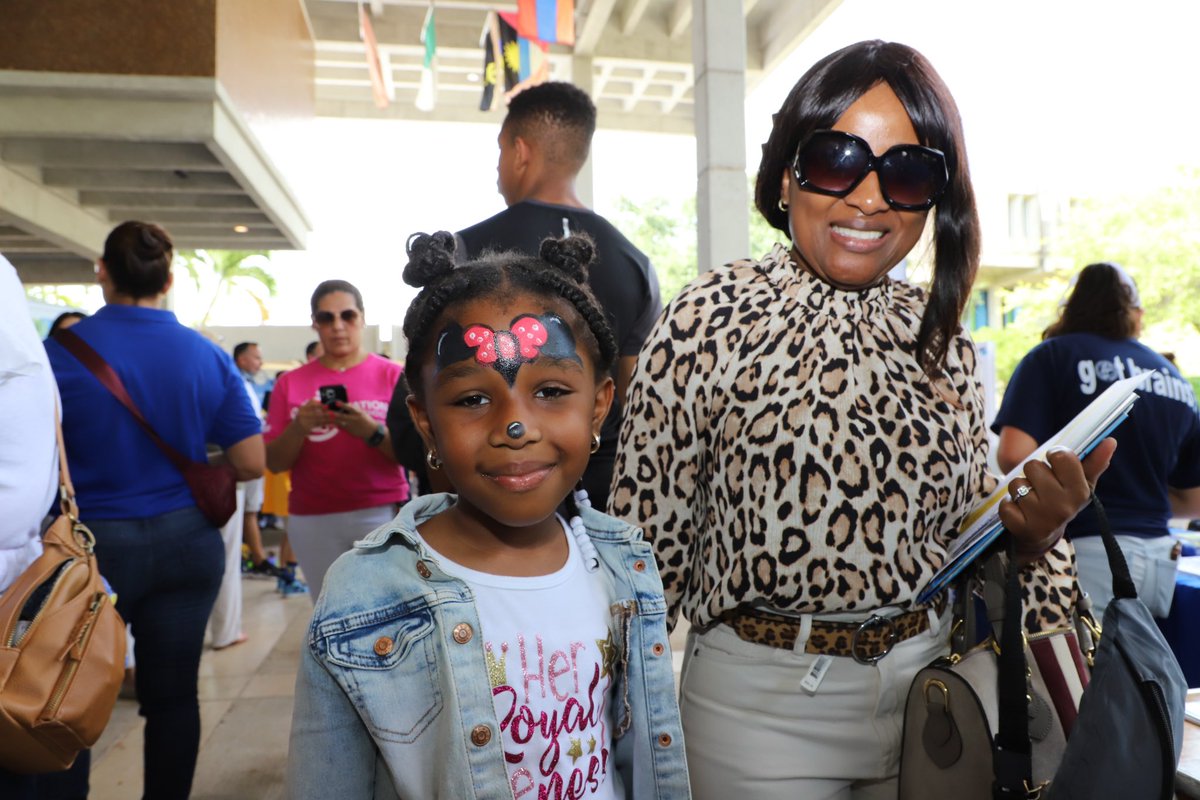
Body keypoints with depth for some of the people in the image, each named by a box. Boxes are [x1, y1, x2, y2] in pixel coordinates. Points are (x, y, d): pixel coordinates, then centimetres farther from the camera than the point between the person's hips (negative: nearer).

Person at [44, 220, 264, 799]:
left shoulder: (61, 352, -11)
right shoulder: (209, 357, -4)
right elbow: (251, 463, -5)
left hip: (93, 545, -2)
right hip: (186, 542, 2)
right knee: (173, 692, 12)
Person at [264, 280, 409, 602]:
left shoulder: (392, 375, 0)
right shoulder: (290, 382, 7)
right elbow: (273, 463, 5)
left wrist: (373, 432, -22)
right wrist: (299, 428, -15)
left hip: (381, 514, -2)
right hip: (313, 520, 3)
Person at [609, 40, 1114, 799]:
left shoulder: (941, 335, 1)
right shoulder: (713, 317, -14)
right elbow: (645, 532, -12)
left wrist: (1033, 528, -11)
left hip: (925, 681, 5)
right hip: (762, 699, -4)